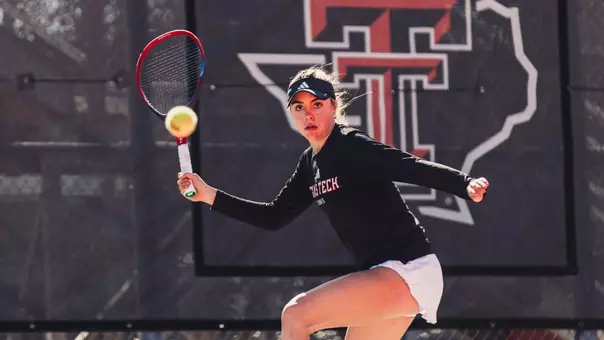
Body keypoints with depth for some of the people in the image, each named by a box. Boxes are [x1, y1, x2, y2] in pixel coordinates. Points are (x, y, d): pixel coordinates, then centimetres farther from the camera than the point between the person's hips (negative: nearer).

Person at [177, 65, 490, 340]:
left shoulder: (351, 145, -13)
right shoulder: (310, 163, 13)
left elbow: (415, 168, -24)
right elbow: (274, 217, 20)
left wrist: (465, 185, -41)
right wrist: (208, 195, 15)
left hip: (406, 271, -9)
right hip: (384, 275, 9)